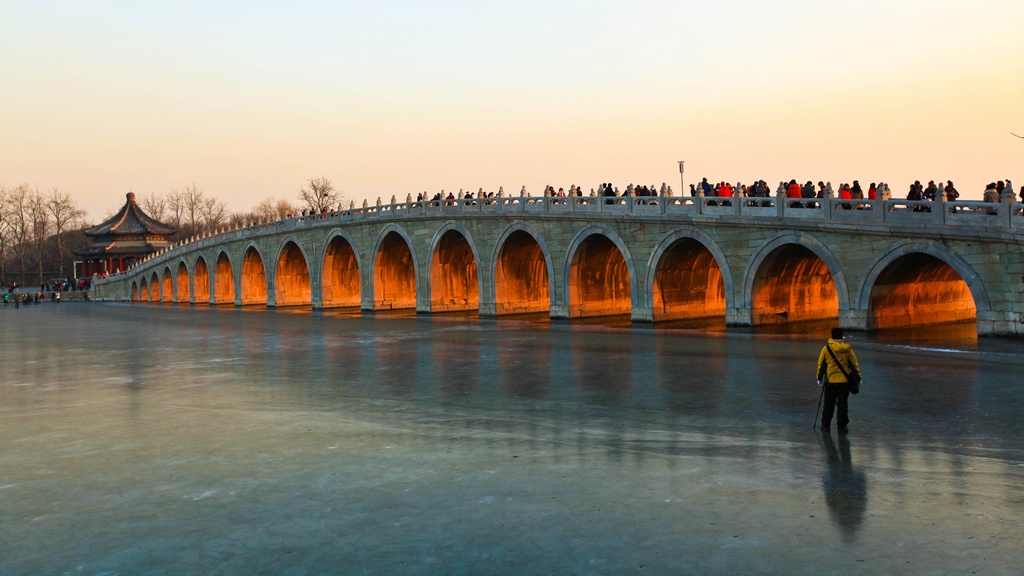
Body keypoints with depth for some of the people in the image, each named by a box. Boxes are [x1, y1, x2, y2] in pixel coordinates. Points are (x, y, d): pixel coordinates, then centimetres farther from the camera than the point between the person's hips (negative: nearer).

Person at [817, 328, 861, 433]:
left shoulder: (826, 348, -4)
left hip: (830, 381, 0)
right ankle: (842, 426, 8)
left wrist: (819, 378, 13)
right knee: (843, 404, 7)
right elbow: (854, 365, 3)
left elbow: (821, 364, 2)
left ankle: (825, 425, 17)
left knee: (829, 404, 11)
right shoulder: (847, 349, -2)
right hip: (845, 381, 0)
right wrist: (858, 378, 12)